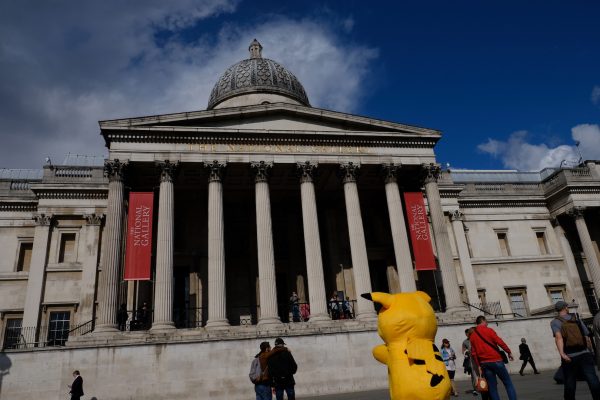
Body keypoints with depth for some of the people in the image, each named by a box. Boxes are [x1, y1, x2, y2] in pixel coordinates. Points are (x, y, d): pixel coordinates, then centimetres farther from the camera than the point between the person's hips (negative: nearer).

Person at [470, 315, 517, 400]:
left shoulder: (472, 336, 10)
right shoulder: (488, 330, -3)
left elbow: (473, 353, 8)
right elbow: (500, 342, -11)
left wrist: (478, 365, 11)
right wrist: (509, 352, 0)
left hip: (484, 363, 4)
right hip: (496, 360, -4)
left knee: (492, 387, 8)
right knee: (508, 383, 5)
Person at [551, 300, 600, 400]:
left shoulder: (554, 322, 3)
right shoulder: (577, 318, 12)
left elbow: (558, 337, -16)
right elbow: (587, 338, 12)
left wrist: (562, 353, -25)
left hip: (569, 357, -1)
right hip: (584, 354, 1)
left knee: (570, 384, 11)